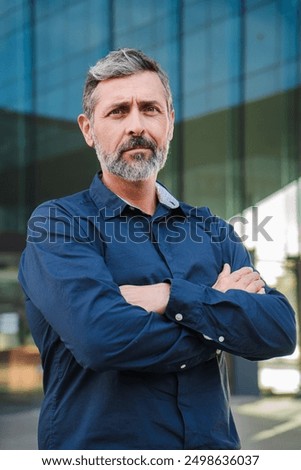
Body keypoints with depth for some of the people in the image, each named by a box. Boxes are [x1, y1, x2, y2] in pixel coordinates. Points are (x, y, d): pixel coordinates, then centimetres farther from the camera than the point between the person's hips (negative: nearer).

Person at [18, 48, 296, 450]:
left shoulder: (212, 231, 4)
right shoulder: (56, 224, -9)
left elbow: (280, 329, -8)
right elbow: (101, 337, -25)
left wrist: (171, 297, -21)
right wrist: (222, 311, -12)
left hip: (215, 443, 4)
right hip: (98, 447, -4)